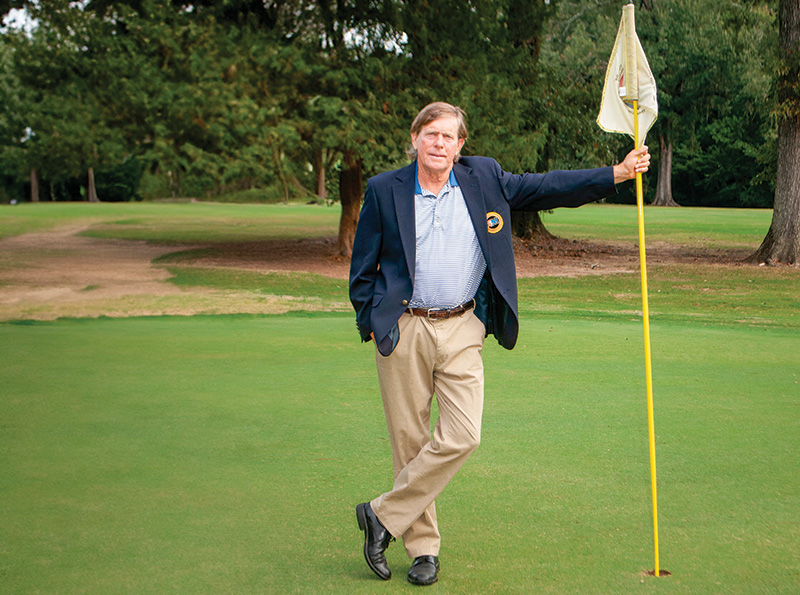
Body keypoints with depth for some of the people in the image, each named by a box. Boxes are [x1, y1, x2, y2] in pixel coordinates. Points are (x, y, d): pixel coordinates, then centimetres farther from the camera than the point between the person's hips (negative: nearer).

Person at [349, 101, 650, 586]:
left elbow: (547, 188, 9)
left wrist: (616, 174, 4)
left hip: (462, 330, 1)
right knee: (410, 440, 3)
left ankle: (384, 515, 4)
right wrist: (370, 323, 2)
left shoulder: (484, 179, 6)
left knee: (461, 436, -11)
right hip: (403, 329, -1)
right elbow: (363, 266, 7)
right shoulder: (384, 190, 2)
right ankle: (423, 546, 17)